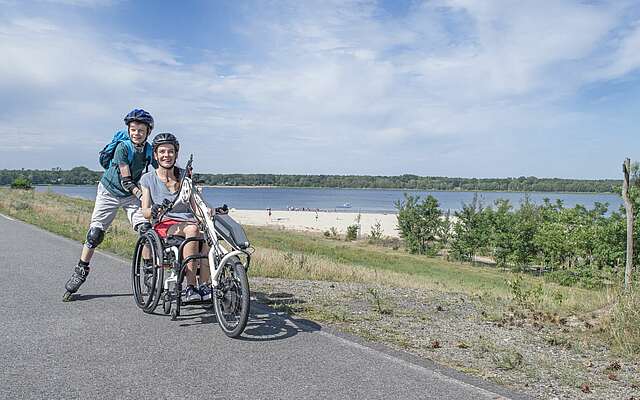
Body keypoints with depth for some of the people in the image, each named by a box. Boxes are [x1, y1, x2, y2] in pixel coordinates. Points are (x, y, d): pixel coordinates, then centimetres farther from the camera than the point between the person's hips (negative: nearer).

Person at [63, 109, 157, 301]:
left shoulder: (150, 151, -10)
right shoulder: (123, 147, -21)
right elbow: (126, 180, -27)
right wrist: (142, 195, -41)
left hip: (132, 195, 3)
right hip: (109, 192, -2)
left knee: (146, 230, -15)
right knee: (95, 233, -4)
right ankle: (80, 272, 11)